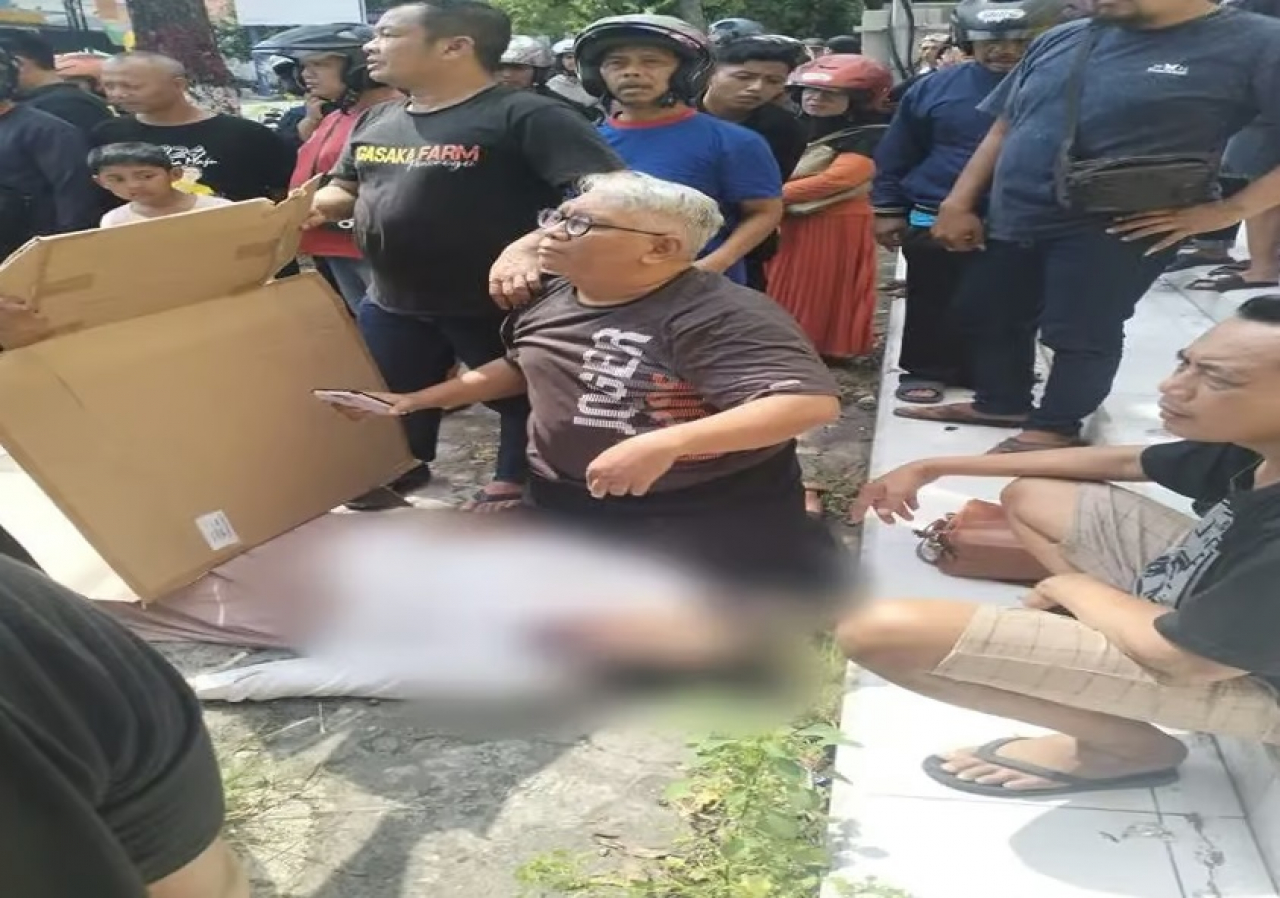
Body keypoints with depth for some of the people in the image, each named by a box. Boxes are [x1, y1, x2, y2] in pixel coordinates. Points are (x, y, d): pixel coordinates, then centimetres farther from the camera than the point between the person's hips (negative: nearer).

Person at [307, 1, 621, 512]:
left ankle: (515, 488, 36)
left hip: (501, 303, -6)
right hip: (391, 301, 7)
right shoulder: (376, 120, 9)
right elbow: (344, 189, 21)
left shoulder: (525, 116, -17)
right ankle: (401, 474, 47)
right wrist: (306, 209, -3)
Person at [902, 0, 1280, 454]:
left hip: (1116, 229, -6)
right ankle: (1001, 402, 34)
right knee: (983, 315, 14)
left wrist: (1226, 210, -17)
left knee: (1081, 335, 1)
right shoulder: (1062, 39, 7)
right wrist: (958, 204, 8)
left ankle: (1055, 427, 22)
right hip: (1012, 220, 6)